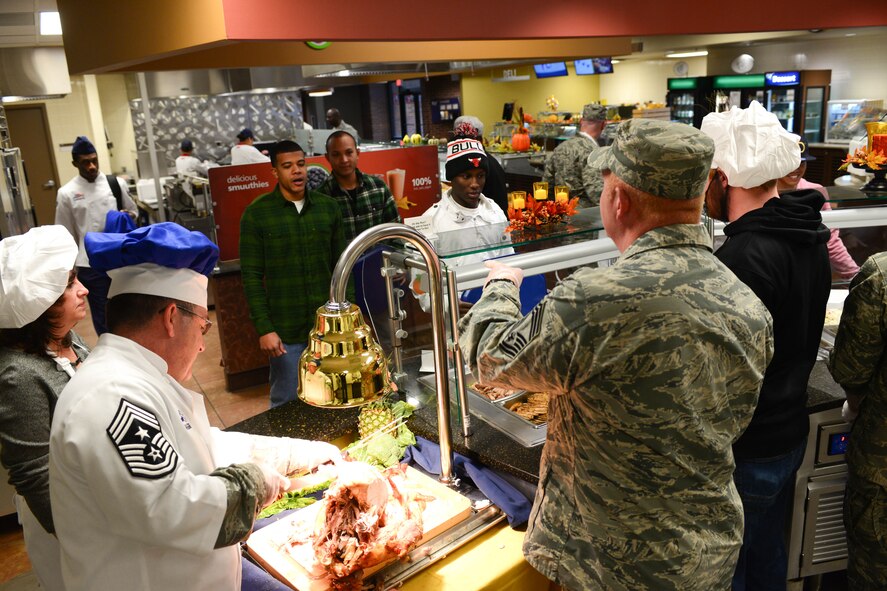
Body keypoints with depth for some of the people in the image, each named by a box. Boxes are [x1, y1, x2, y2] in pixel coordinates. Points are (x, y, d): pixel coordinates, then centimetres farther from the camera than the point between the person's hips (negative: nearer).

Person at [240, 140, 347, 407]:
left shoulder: (328, 207, 5)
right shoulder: (256, 213, -4)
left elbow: (341, 266, 8)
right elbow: (252, 276, -5)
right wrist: (263, 328, -10)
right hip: (285, 332, -2)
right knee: (286, 403, 9)